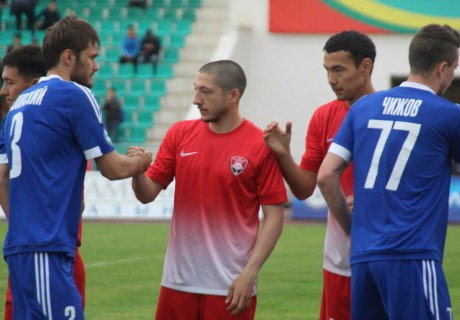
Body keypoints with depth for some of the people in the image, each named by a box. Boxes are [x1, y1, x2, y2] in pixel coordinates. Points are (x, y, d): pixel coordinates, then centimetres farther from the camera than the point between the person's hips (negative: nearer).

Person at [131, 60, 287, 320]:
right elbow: (148, 194, 6)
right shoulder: (179, 134, 5)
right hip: (179, 279, 4)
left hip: (231, 286, -4)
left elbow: (274, 217, -7)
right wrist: (137, 171, -16)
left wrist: (249, 273, -14)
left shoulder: (261, 146, -7)